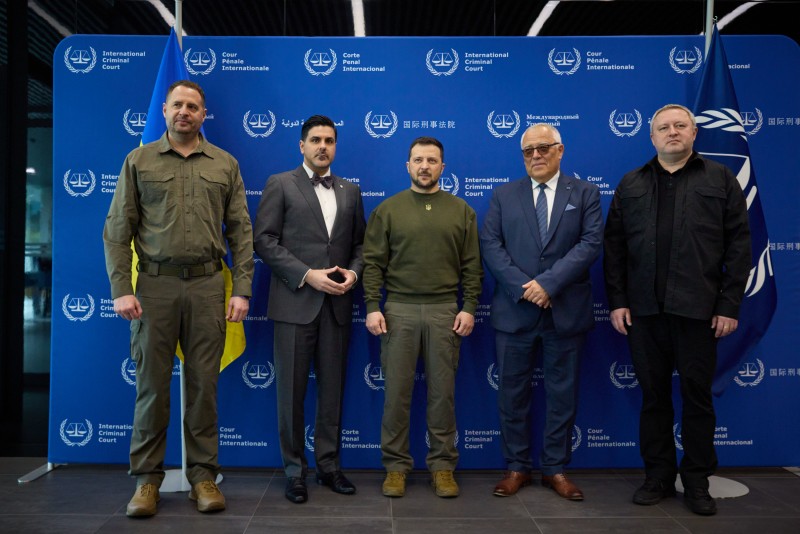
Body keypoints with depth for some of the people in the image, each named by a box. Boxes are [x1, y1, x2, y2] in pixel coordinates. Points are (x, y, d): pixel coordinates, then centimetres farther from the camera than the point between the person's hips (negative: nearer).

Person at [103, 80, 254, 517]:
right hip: (155, 284, 0)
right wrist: (120, 289, -5)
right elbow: (117, 230, 4)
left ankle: (203, 475, 15)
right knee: (152, 383, 4)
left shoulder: (225, 165, 9)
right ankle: (147, 478, 17)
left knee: (203, 383, 4)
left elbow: (241, 232, 6)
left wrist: (242, 289, -1)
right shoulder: (139, 161, 7)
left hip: (207, 284, 1)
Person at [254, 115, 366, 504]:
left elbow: (359, 243, 16)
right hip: (295, 302, -3)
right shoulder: (280, 185, 2)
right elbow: (264, 240, -6)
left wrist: (354, 272, -5)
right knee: (292, 389, 3)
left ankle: (329, 465, 21)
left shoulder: (351, 191, 14)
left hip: (337, 304, 4)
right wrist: (307, 275, -14)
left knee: (332, 388, 9)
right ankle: (294, 469, 16)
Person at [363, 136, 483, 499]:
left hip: (444, 311, 1)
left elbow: (472, 265, 7)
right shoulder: (388, 209, 6)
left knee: (443, 391, 6)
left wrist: (469, 307, -2)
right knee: (396, 391, 3)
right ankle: (395, 466, 16)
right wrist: (372, 307, -5)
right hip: (399, 310, 0)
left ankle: (443, 466, 18)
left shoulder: (461, 211, 9)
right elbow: (373, 263, 3)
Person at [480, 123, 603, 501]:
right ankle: (517, 467, 20)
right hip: (514, 310, 1)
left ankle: (555, 469, 22)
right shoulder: (504, 195, 8)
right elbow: (490, 245, -1)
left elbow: (591, 243, -7)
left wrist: (548, 282, -18)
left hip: (566, 310, 0)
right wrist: (522, 286, -14)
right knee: (512, 392, 7)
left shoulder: (585, 193, 5)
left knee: (562, 393, 8)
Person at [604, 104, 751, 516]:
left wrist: (730, 305, -6)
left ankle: (697, 481, 21)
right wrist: (617, 301, 0)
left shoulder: (720, 179, 6)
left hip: (698, 308, -1)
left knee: (697, 395, 7)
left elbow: (738, 244, 1)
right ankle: (658, 476, 22)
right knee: (653, 394, 9)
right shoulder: (631, 184, 11)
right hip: (644, 310, 2)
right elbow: (614, 246, 7)